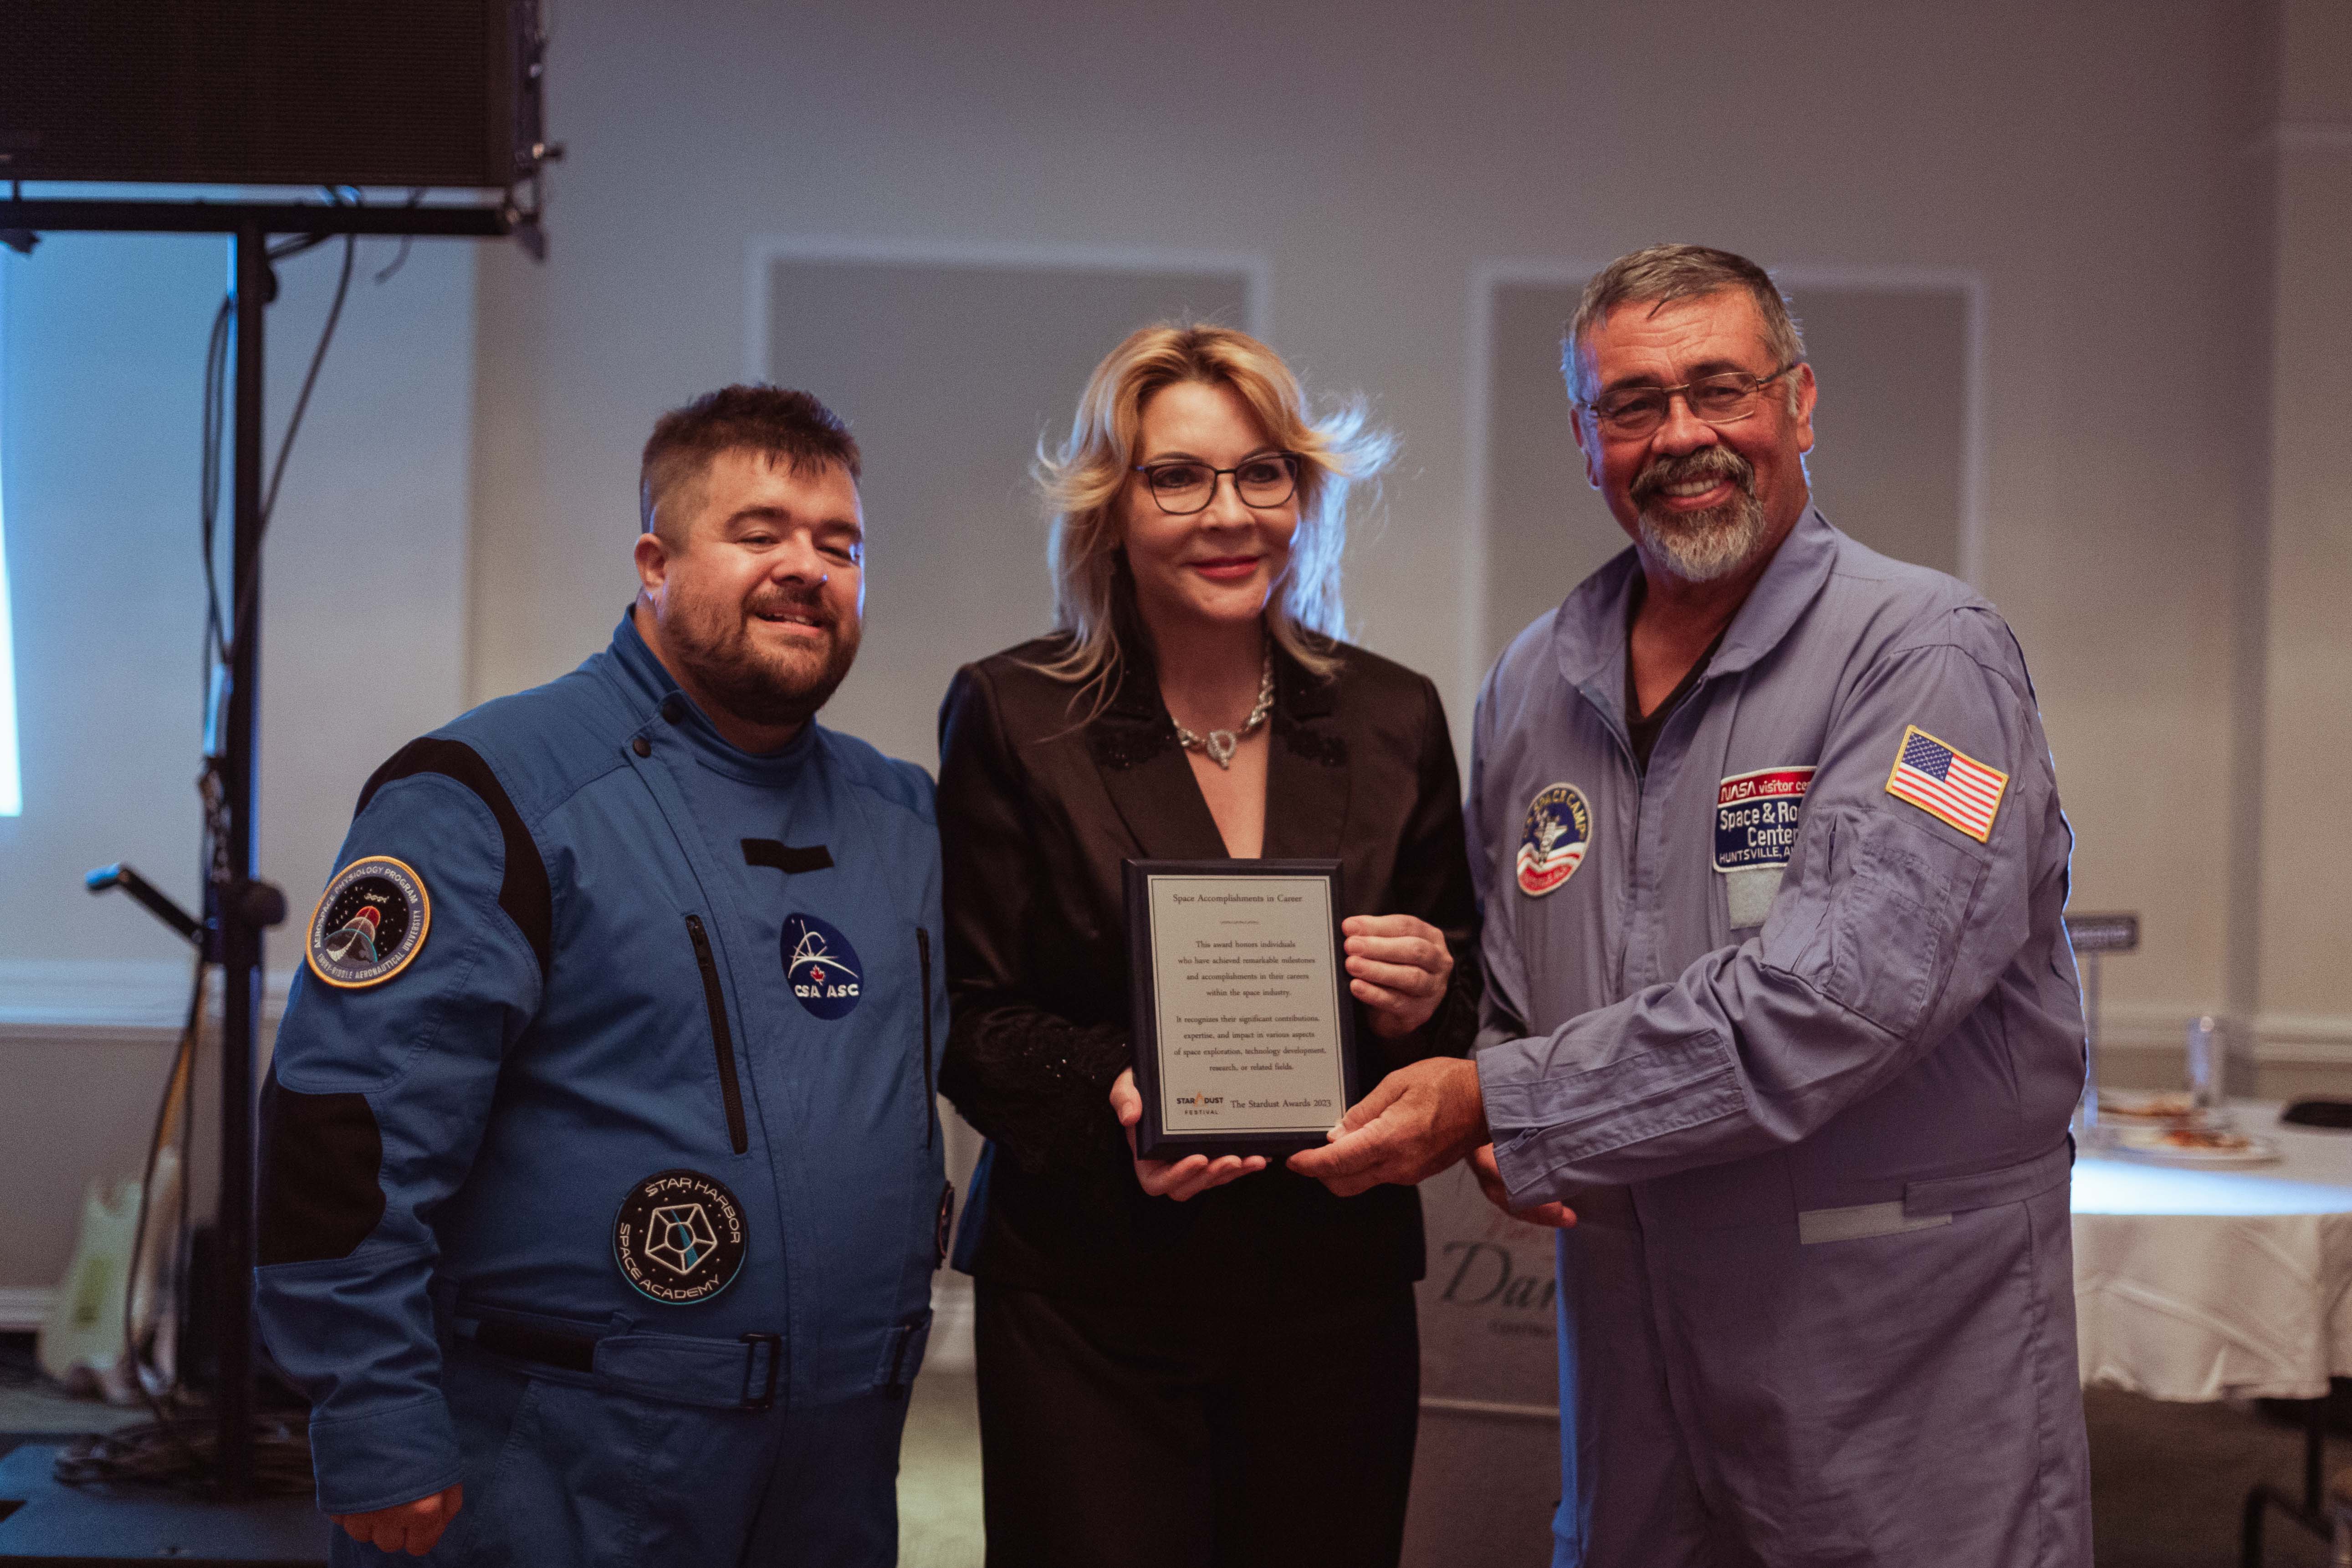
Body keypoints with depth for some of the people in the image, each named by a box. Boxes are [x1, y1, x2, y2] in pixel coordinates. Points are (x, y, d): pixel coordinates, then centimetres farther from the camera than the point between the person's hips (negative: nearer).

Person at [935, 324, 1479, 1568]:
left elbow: (1467, 1001, 11)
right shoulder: (1014, 717, -2)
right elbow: (970, 1016, -3)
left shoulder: (1394, 719, 6)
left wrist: (1424, 1007, -12)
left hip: (1338, 1290, 3)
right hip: (1091, 1296, -2)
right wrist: (1111, 1098, -21)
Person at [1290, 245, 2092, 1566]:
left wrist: (1502, 1106, -21)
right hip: (1635, 1344, 5)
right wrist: (1506, 1144, -5)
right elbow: (1502, 976, 17)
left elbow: (1846, 987, -23)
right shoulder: (1536, 685, 7)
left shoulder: (1925, 653, -12)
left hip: (1904, 1351, -5)